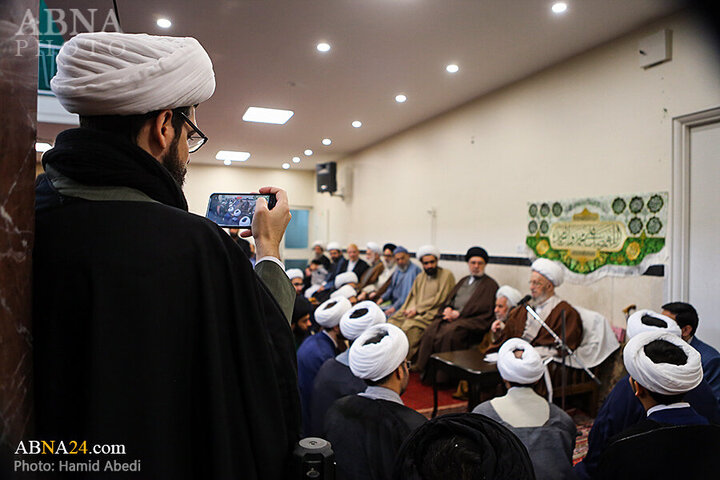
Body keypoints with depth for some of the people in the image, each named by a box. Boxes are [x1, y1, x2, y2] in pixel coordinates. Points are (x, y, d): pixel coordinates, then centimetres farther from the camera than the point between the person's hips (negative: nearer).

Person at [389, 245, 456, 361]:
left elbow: (440, 299, -10)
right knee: (392, 322, -17)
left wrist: (417, 309, -12)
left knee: (411, 327, -32)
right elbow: (412, 297, 17)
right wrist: (409, 309, -6)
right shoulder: (420, 277, 21)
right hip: (416, 311, 7)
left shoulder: (446, 275, -1)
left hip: (433, 312, -7)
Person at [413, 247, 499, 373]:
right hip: (452, 315, 6)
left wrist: (458, 313, -12)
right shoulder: (463, 280, 26)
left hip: (472, 320, -6)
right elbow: (449, 298, 24)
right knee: (432, 329, -23)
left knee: (450, 331, -34)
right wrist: (448, 309, -1)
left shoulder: (490, 285, 5)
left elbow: (484, 308, -7)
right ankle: (422, 366, -19)